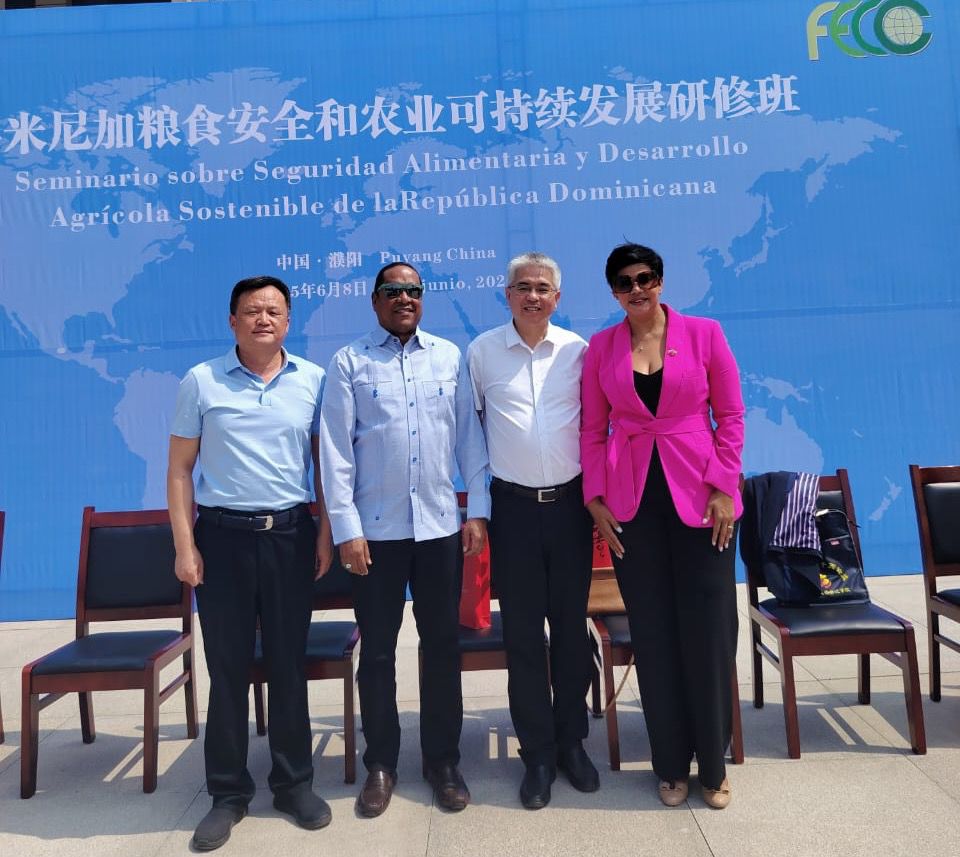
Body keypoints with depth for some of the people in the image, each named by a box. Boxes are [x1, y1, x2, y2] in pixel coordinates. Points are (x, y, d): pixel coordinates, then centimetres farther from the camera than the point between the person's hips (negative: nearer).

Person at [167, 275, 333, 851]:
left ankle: (295, 782, 26)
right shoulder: (201, 382, 1)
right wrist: (185, 544, -4)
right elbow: (180, 468, 2)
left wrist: (326, 529, 3)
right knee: (227, 666, 8)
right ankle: (228, 791, 24)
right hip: (222, 535, -1)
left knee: (289, 662, 10)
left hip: (291, 534, 1)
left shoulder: (313, 381, 5)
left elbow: (324, 459, 9)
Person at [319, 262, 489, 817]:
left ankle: (443, 759, 27)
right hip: (376, 529, -1)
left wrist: (478, 510, 1)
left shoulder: (450, 356, 7)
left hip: (441, 525, 2)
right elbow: (336, 452, -2)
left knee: (443, 645, 9)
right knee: (378, 650, 9)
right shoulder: (349, 363, 1)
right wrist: (346, 528, -7)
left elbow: (470, 437, 6)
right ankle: (381, 762, 27)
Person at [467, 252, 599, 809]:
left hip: (571, 502, 1)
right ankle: (538, 753, 21)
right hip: (514, 506, -1)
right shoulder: (482, 352, 0)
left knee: (572, 627, 10)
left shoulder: (577, 350, 2)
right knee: (523, 632, 6)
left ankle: (572, 741, 28)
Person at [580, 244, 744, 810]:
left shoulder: (704, 333, 1)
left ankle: (713, 765, 23)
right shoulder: (601, 347, 5)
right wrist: (596, 496, -1)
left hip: (699, 494, -1)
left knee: (708, 629, 3)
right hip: (633, 500, 1)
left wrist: (725, 486, -6)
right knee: (653, 632, 8)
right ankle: (672, 765, 25)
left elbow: (731, 415, 1)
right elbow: (593, 429, 6)